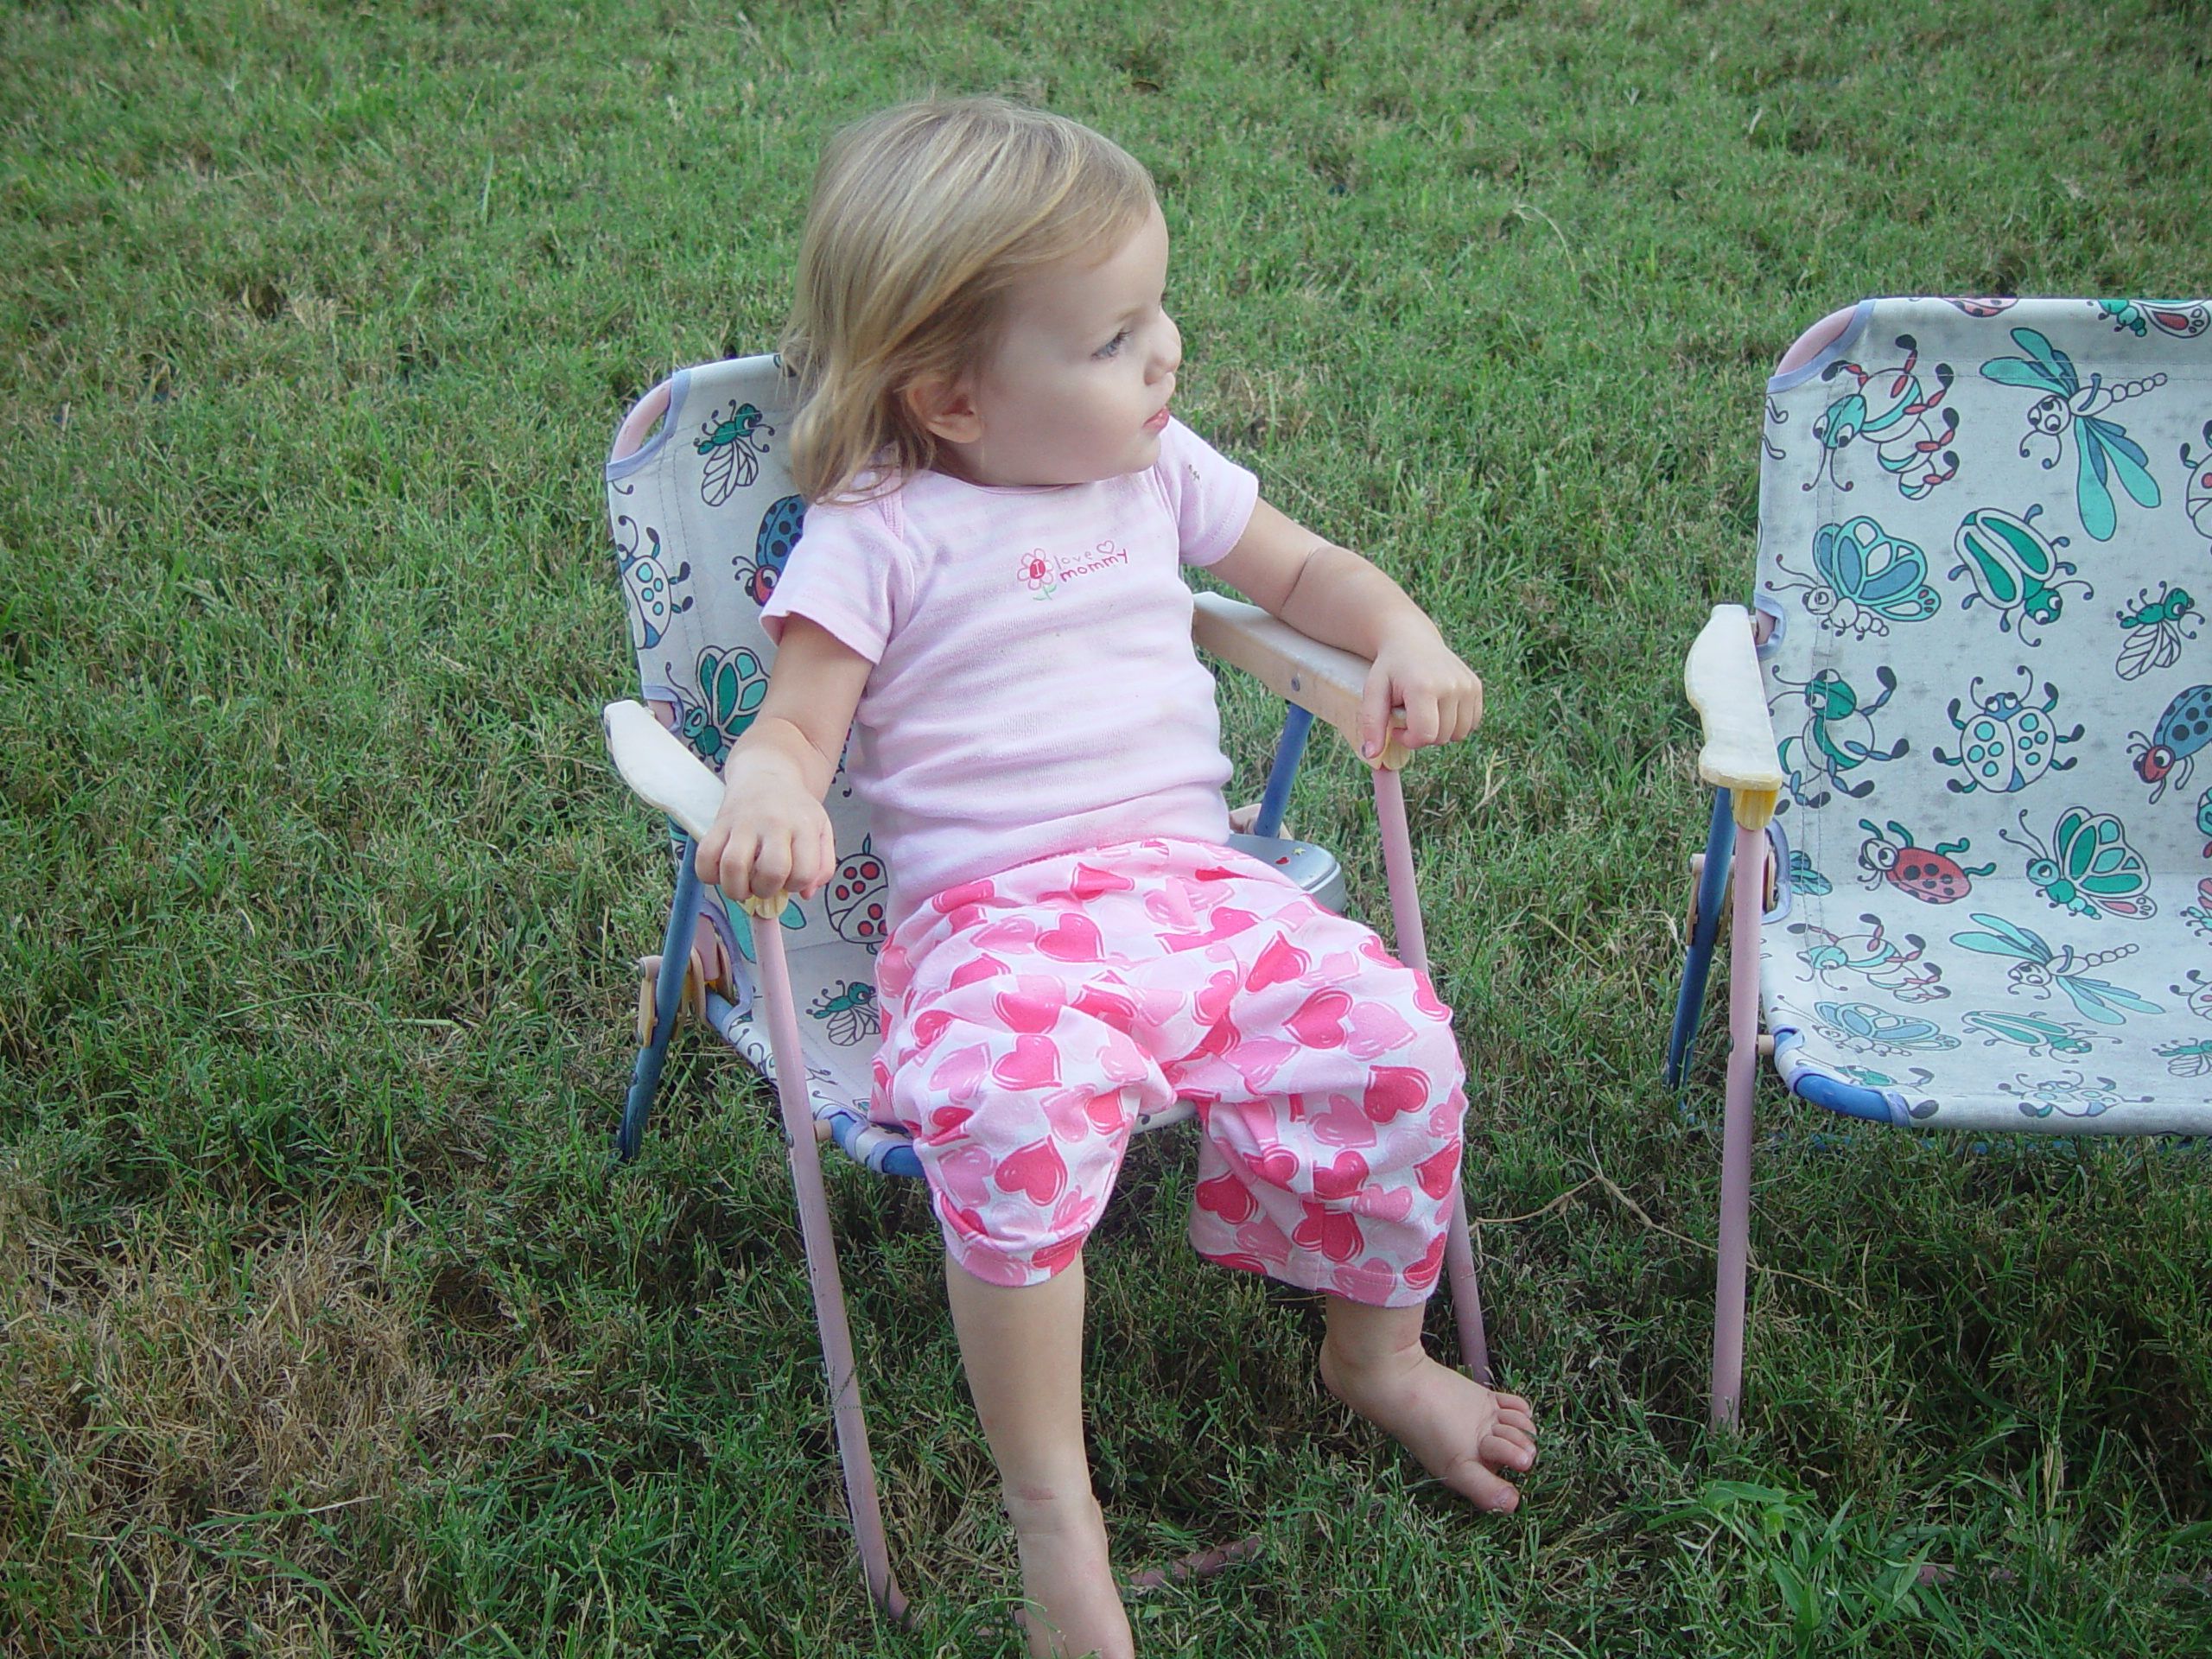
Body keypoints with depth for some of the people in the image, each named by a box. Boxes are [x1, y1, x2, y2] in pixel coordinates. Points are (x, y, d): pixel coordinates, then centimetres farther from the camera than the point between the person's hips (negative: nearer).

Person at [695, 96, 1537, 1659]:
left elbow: (1302, 571, 24)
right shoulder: (877, 538, -2)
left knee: (1393, 1035, -17)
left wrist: (1406, 637, 3)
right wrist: (769, 792, -28)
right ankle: (1053, 1515, -17)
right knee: (1018, 1118, -36)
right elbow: (795, 723, -3)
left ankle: (1380, 1351, 12)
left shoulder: (1155, 468, 13)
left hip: (1195, 879, 5)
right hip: (994, 916, -5)